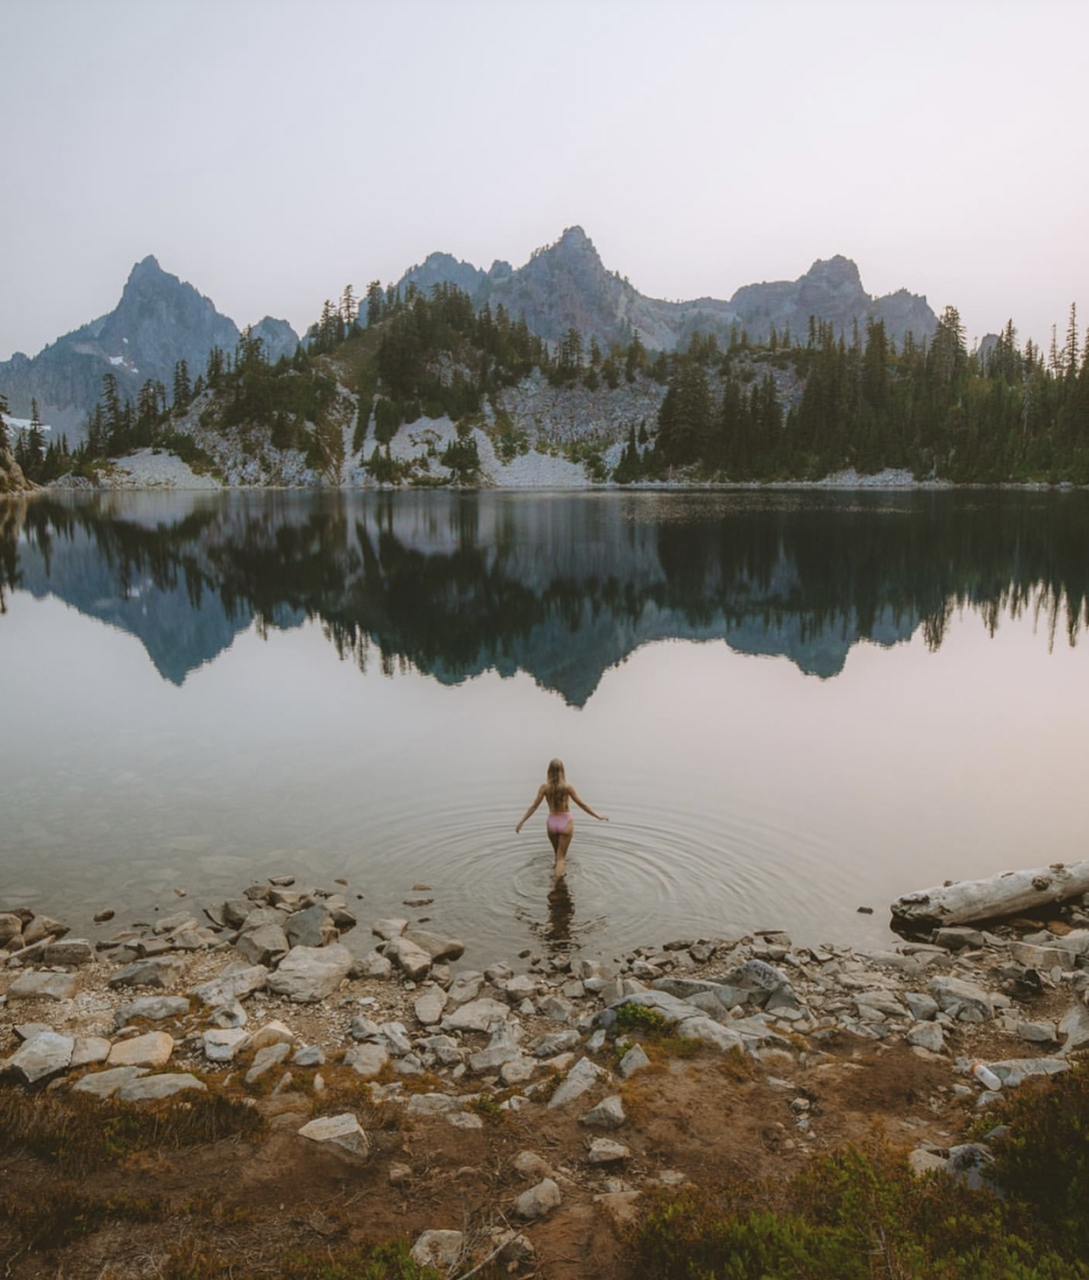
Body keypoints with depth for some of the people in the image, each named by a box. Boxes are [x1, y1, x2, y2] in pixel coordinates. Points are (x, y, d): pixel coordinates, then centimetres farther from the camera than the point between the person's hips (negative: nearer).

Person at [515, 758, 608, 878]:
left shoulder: (545, 786, -8)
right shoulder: (567, 786, -10)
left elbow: (534, 806, -8)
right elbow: (581, 804, -6)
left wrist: (522, 822, 0)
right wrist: (597, 816, 2)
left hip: (552, 822, 2)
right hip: (566, 822, -2)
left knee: (557, 854, 24)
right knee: (561, 857, 4)